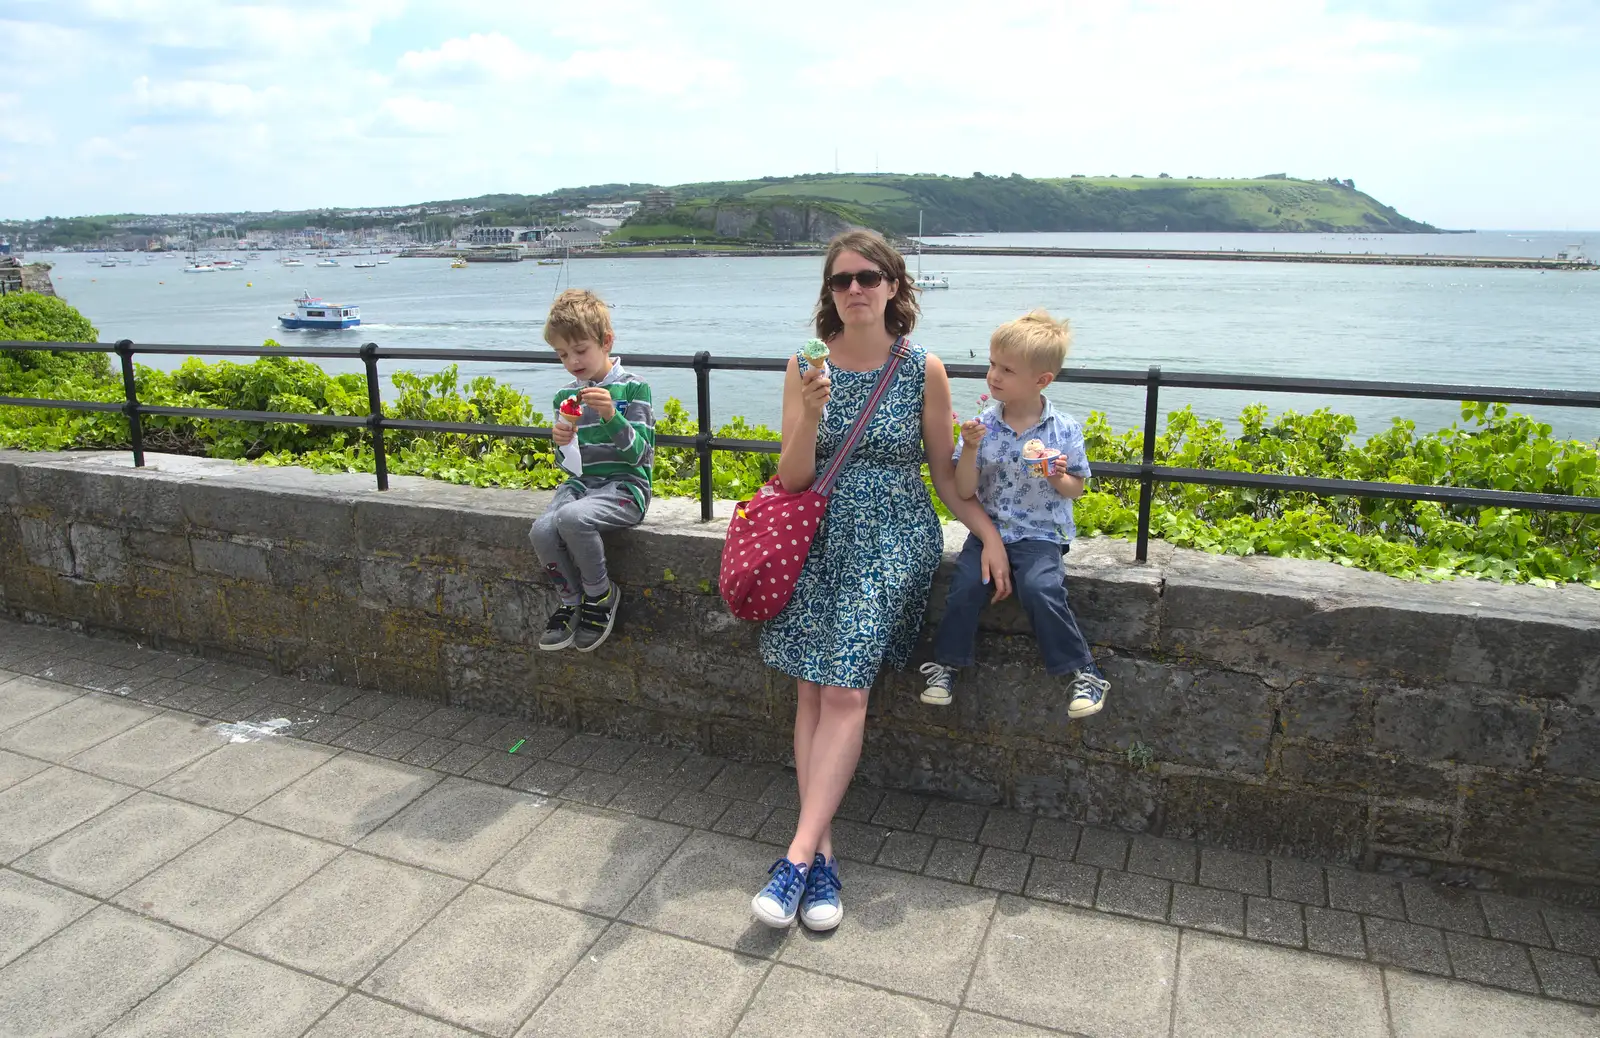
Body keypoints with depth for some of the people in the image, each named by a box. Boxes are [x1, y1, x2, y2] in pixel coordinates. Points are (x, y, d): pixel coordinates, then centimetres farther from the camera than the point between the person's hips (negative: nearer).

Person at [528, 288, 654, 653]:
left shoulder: (633, 387, -5)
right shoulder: (565, 395, 11)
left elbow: (638, 454, -11)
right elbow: (569, 463, 15)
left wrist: (611, 417, -28)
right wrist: (561, 443, -9)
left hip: (624, 485, -5)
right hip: (581, 483, 5)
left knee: (572, 518, -34)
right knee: (542, 531, -24)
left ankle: (601, 594, -9)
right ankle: (572, 600, 1)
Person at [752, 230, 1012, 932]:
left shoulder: (924, 371, 0)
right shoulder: (806, 368, 3)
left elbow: (945, 476, 7)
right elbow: (792, 480, -2)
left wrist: (989, 533, -6)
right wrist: (811, 413, -18)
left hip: (895, 540, -2)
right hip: (821, 538, 2)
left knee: (845, 690, -16)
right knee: (814, 689, -8)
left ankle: (798, 857, -10)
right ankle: (822, 854, 0)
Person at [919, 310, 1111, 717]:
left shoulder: (1064, 430, -6)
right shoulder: (982, 425, -3)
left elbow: (1075, 490, 6)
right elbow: (964, 491, -4)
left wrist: (1059, 478, -17)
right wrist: (970, 448, -18)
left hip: (1040, 534, -2)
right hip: (989, 527, 2)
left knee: (1040, 586, -27)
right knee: (965, 582, -20)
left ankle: (1083, 671, -10)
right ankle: (945, 662, 2)